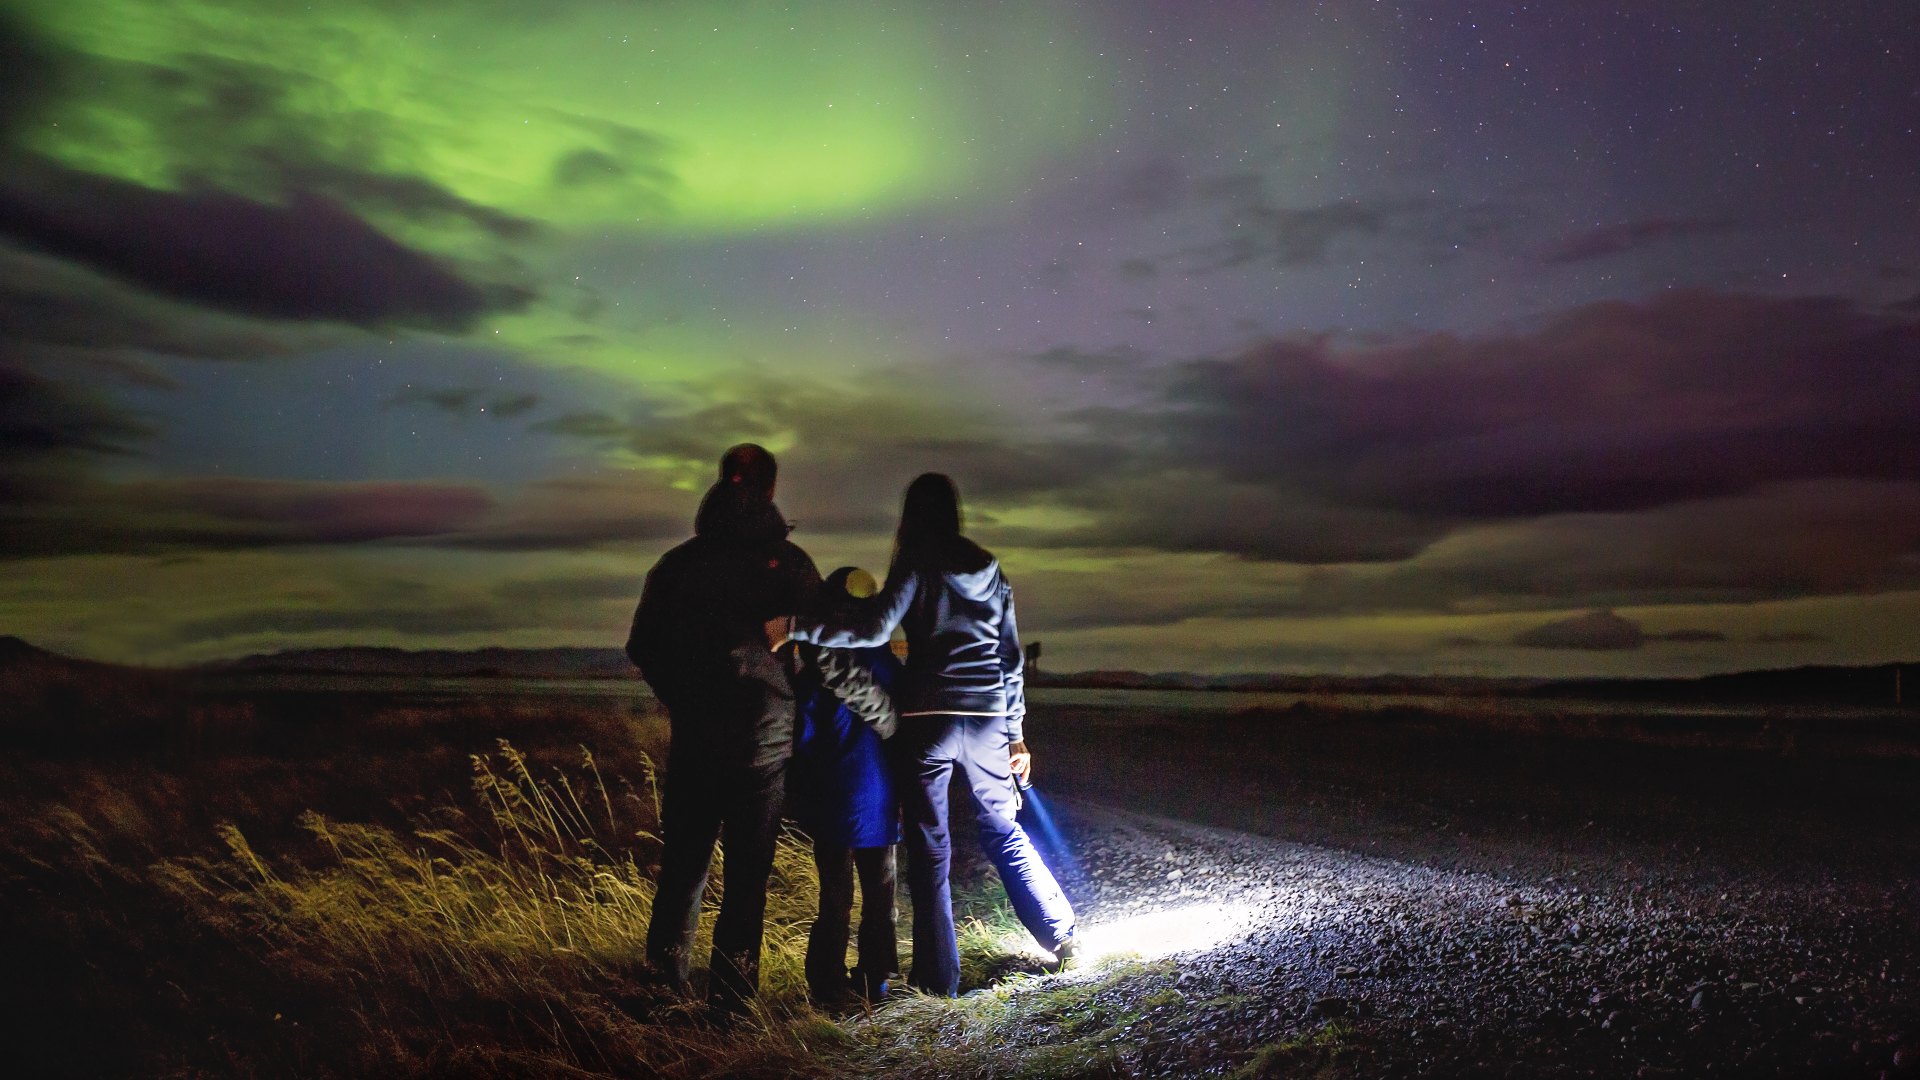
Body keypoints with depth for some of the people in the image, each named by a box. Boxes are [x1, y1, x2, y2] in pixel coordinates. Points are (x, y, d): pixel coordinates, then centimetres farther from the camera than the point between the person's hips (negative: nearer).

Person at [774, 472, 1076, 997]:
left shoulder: (917, 563, -5)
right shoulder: (989, 568, 12)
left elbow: (875, 626, -20)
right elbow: (1010, 654, 14)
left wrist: (795, 625, -20)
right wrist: (1016, 732, 19)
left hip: (928, 718, -5)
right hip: (987, 718, 5)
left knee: (929, 845, 4)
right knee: (1005, 832, 20)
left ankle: (938, 977, 9)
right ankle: (1061, 933, 24)